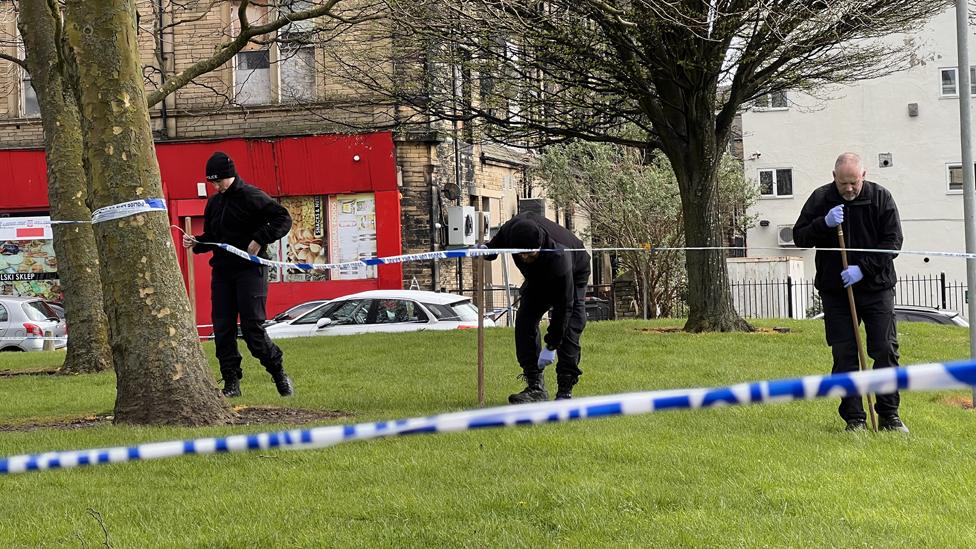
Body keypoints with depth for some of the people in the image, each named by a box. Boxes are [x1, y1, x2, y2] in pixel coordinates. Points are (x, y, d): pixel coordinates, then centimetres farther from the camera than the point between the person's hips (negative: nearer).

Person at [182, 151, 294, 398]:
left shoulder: (251, 196, -8)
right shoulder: (214, 203, 14)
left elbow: (283, 219, -12)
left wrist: (260, 239, -20)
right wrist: (196, 242, 5)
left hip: (250, 270, -7)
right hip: (221, 272, 7)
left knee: (252, 328, -9)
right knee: (222, 329, 2)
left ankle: (279, 374, 8)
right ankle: (231, 382, 8)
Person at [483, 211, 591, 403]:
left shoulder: (558, 258, -45)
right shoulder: (512, 228, -32)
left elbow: (562, 306, -37)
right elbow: (497, 243, -2)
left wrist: (551, 346, -33)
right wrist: (486, 250, -25)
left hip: (574, 276, -6)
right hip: (537, 276, 6)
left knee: (568, 329, -20)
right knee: (524, 321, -8)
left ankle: (565, 390, -15)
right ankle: (535, 386, -6)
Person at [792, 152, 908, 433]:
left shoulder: (881, 197, -3)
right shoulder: (821, 199, 0)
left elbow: (893, 241, -5)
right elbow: (799, 236, 0)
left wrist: (863, 268, -15)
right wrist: (824, 224, -18)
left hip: (876, 287, 0)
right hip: (835, 291, 0)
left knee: (886, 351, -2)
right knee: (844, 356, -2)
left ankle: (889, 415, 9)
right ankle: (854, 418, 4)